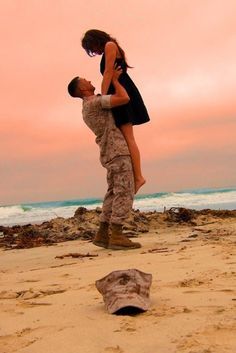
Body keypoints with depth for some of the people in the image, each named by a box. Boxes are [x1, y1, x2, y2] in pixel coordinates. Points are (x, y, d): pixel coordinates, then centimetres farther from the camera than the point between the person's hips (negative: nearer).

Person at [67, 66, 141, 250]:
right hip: (118, 151, -10)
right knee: (125, 193, -11)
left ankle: (102, 235, 9)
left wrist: (113, 78, 28)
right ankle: (117, 236, -13)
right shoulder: (95, 102, -12)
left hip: (111, 153, 10)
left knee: (114, 194, 10)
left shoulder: (89, 107, 20)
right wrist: (114, 79, -5)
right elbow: (124, 98, -20)